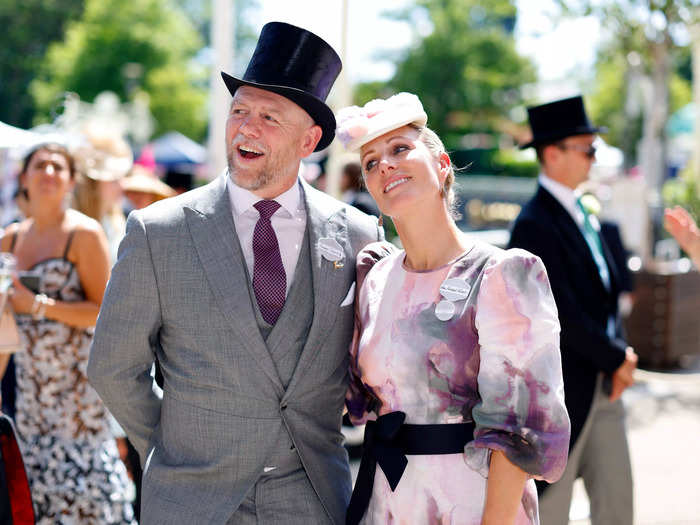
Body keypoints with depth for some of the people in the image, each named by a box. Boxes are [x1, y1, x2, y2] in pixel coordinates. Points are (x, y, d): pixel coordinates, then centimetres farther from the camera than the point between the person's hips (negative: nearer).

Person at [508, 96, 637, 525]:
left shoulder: (583, 214, 12)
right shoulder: (535, 225, -17)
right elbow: (562, 315, -20)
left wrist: (620, 351, 0)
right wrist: (616, 359, -10)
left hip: (603, 384, 9)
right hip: (561, 386, -8)